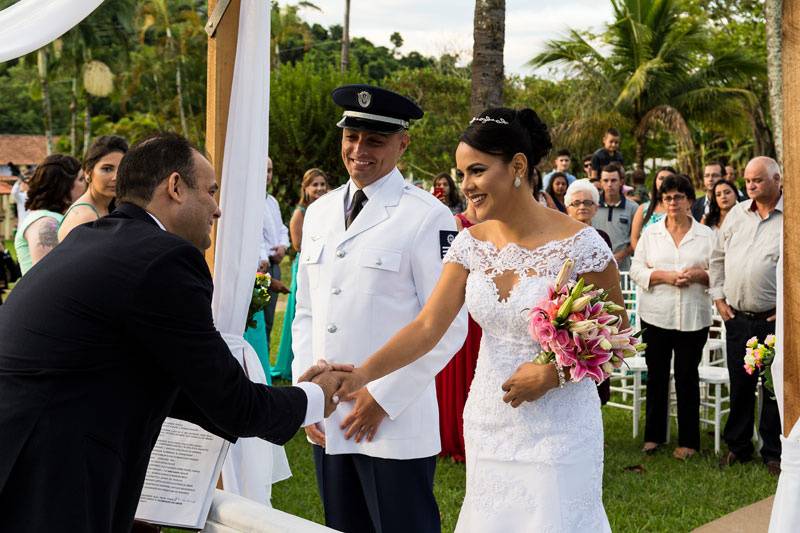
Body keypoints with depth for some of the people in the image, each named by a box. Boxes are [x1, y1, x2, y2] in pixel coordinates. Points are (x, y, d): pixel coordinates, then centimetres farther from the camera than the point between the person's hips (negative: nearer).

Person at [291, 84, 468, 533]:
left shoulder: (428, 217, -9)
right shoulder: (319, 213, 11)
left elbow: (448, 326, -11)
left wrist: (383, 398, -11)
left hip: (396, 423, -6)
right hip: (326, 423, 6)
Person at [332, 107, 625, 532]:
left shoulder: (578, 244, -15)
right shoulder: (470, 243, -1)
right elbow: (427, 326, -6)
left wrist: (553, 373, -18)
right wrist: (361, 374, -19)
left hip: (556, 430, -5)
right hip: (487, 426, 5)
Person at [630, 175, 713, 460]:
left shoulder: (706, 235, 5)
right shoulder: (650, 233, 7)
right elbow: (636, 270, 2)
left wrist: (699, 275, -15)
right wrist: (663, 276, -13)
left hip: (693, 318, -1)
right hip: (656, 316, 1)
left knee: (688, 377, 4)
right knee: (656, 376, 8)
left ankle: (688, 441, 14)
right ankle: (653, 435, 20)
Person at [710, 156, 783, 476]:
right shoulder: (737, 213, 9)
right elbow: (718, 258, 17)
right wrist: (719, 298, 10)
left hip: (775, 318, -4)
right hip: (737, 317, 4)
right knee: (739, 386, 12)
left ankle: (773, 453, 16)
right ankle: (738, 447, 25)